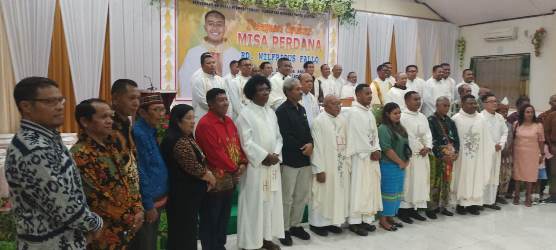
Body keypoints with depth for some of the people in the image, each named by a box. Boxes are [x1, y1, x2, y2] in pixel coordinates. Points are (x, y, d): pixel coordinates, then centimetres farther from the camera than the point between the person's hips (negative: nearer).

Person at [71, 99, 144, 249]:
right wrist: (129, 220, -11)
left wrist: (138, 209, -2)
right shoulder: (80, 155, -19)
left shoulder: (114, 143, 3)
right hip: (106, 234, -7)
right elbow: (97, 200, -19)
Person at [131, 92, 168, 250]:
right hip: (147, 201, -9)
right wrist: (148, 205, -18)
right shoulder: (138, 133, -19)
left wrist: (158, 200, 16)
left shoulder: (153, 131, 9)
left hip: (157, 197, 9)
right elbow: (140, 173, -21)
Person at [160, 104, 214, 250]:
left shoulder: (187, 138, 10)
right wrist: (210, 177, -4)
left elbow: (199, 162, 16)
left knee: (189, 229, 20)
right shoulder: (179, 142, -22)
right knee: (185, 231, 4)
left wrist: (208, 175, -1)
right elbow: (194, 168, -22)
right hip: (183, 194, -10)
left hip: (189, 191, 10)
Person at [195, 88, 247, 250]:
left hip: (230, 179, 8)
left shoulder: (229, 121, 10)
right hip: (214, 180, -8)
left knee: (224, 218, 19)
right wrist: (234, 168, -14)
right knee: (210, 220, 6)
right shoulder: (205, 124, -17)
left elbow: (237, 144, 13)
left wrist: (243, 163, -3)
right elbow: (215, 153, -21)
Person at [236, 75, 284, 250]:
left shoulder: (271, 112, 12)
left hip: (273, 165, 6)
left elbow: (278, 136, 11)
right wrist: (265, 156, -16)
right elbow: (246, 142, -14)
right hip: (255, 165, -6)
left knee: (271, 201, 11)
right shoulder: (245, 114, -8)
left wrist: (276, 154, -6)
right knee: (254, 202, 0)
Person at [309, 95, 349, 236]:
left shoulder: (342, 120, 6)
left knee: (338, 193, 13)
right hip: (325, 166, -6)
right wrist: (319, 169, -17)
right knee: (322, 194, 5)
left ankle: (333, 221, 27)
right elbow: (317, 147, -15)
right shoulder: (319, 121, -13)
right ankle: (317, 223, 19)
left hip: (341, 165, 6)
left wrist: (348, 164, 6)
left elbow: (345, 143, 8)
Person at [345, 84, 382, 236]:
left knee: (371, 186, 10)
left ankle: (366, 218, 19)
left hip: (372, 154, 8)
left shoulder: (369, 112, 13)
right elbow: (359, 136, -17)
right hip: (360, 155, -8)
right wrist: (371, 152, -12)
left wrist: (377, 150, -1)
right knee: (359, 187, -4)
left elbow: (374, 133, 13)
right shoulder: (354, 112, -13)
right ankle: (355, 221, 4)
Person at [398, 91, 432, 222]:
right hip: (409, 155, -7)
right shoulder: (402, 117, -11)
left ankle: (413, 209, 19)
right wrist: (419, 149, -10)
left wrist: (427, 147, -5)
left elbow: (428, 134, 11)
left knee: (420, 182, 10)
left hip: (422, 156, 8)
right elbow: (407, 137, -15)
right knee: (408, 182, -4)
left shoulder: (423, 117, 15)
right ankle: (403, 209, 6)